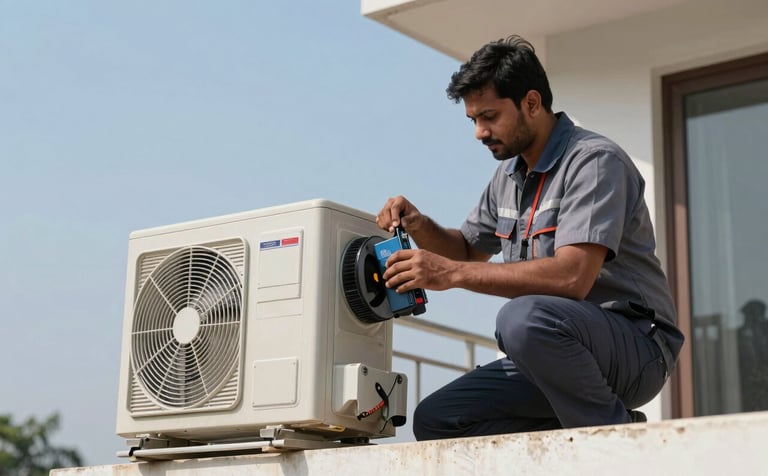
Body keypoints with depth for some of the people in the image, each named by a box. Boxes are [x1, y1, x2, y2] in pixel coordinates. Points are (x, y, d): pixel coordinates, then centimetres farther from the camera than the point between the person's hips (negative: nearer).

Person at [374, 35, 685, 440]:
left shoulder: (594, 161, -15)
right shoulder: (509, 174, 13)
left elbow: (571, 277, -29)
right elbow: (469, 250, 26)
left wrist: (453, 272, -29)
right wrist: (418, 226, 4)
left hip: (634, 344, -8)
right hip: (555, 353, 9)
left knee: (524, 317, -38)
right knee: (433, 420, -4)